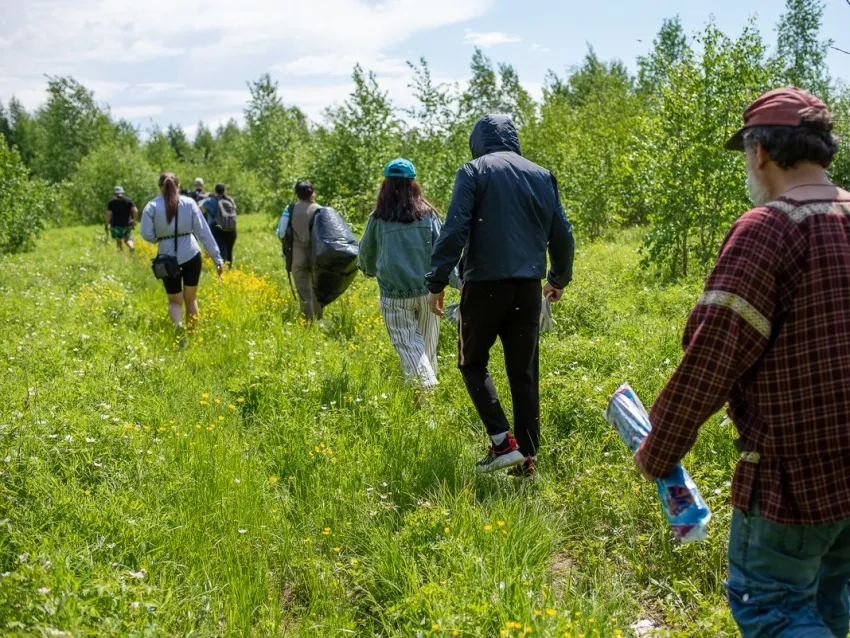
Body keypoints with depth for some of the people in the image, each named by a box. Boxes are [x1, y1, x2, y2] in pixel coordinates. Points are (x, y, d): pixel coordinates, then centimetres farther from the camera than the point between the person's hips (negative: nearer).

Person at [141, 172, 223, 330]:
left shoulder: (152, 206, -3)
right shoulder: (189, 203, -2)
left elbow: (147, 235, -8)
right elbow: (203, 231, -3)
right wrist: (217, 257, 0)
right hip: (191, 255, 1)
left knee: (175, 301, 12)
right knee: (190, 298, 18)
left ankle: (178, 324, -17)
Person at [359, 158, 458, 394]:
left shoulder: (379, 218, 1)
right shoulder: (427, 213, 1)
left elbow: (366, 253, 15)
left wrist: (370, 271, 35)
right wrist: (458, 281, 1)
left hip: (395, 295, -1)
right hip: (427, 290, 1)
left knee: (409, 345, 0)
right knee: (427, 345, 15)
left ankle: (427, 386, -18)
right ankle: (430, 385, 21)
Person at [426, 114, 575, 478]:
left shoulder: (474, 172, 0)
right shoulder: (542, 176, 12)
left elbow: (454, 230, -11)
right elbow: (562, 235, 14)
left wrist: (437, 282, -10)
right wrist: (559, 278, 28)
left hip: (485, 284, -4)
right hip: (528, 287, 4)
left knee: (473, 362, 12)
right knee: (524, 373, 9)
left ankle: (502, 442, -2)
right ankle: (527, 458, 11)